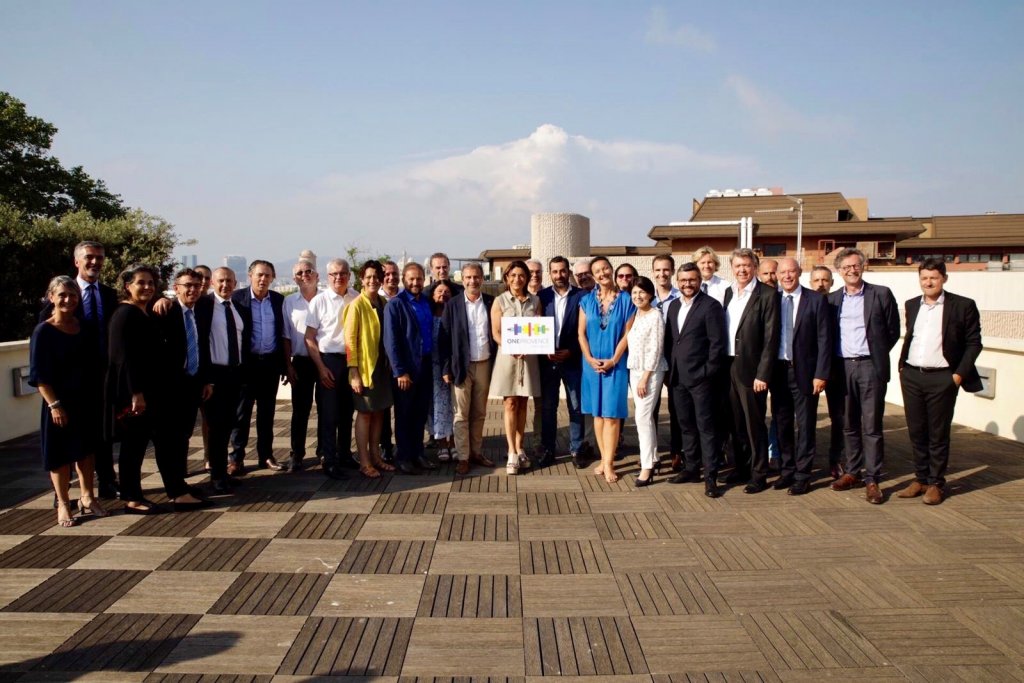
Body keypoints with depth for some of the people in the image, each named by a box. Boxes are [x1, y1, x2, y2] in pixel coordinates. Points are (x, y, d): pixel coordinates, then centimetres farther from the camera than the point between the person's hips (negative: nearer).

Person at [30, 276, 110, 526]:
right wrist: (54, 404, -17)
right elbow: (39, 374, -12)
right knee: (61, 453, 6)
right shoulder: (43, 331, -10)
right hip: (59, 402, -5)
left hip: (85, 400, 5)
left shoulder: (83, 326, 4)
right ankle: (63, 505, 19)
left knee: (86, 449, 13)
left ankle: (87, 498, 27)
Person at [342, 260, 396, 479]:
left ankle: (375, 457, 23)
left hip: (382, 365, 6)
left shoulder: (384, 304, 7)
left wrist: (391, 364, 7)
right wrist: (353, 372, -17)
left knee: (379, 412, 12)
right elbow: (349, 339, -12)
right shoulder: (357, 305, -10)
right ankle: (364, 462, 10)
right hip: (364, 367, -6)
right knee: (364, 413, 1)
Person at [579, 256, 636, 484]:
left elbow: (627, 334, -4)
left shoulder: (626, 300, -1)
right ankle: (604, 459, 14)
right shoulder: (587, 301, 5)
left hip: (615, 363, -3)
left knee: (611, 413, -4)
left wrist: (613, 360, -12)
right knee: (597, 412, 6)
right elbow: (581, 333, 4)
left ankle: (609, 463, -1)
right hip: (592, 363, 3)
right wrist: (590, 359, -8)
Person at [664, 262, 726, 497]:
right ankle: (691, 469, 24)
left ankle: (710, 477, 2)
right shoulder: (674, 306, 13)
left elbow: (717, 342, -11)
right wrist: (670, 370, 9)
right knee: (686, 425, 13)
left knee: (706, 427, -2)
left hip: (700, 377, -6)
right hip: (678, 378, 6)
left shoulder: (711, 305, -7)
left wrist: (709, 372, -13)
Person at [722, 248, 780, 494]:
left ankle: (759, 475, 13)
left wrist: (762, 374, -16)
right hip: (728, 367, 6)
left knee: (754, 423, 2)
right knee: (736, 423, 14)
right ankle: (741, 468, 28)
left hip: (751, 369, -6)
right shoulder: (728, 293, 11)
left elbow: (771, 338, -12)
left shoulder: (767, 295, -8)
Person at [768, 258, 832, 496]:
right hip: (777, 370, 3)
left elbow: (824, 340, -5)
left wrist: (821, 374, -10)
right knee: (782, 424, 11)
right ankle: (786, 471, 24)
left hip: (804, 371, -3)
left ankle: (802, 475, 13)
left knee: (805, 425, 3)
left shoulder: (816, 300, -3)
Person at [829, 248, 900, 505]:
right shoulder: (832, 299, 10)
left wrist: (876, 354, 3)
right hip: (842, 367, 3)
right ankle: (852, 472, 21)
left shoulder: (881, 294, 1)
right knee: (849, 425, 10)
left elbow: (893, 331, 5)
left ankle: (872, 480, 3)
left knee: (872, 426, -2)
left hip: (870, 367, -3)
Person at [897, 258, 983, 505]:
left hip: (942, 379, -4)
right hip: (912, 377, 5)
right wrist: (902, 366, 10)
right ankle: (920, 479, 21)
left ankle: (936, 483, 14)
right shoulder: (912, 305, 11)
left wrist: (959, 374, -9)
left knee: (938, 434, 3)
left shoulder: (963, 306, -4)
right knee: (916, 432, 10)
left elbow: (973, 343, -3)